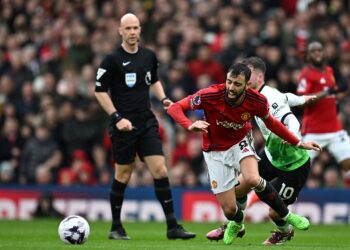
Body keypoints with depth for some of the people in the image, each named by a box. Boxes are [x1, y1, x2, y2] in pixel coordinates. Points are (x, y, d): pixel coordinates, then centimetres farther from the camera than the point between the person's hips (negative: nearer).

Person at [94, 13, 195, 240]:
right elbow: (100, 91, -5)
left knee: (160, 170, -5)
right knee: (123, 175, 3)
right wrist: (116, 117, -12)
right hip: (124, 125, -4)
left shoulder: (149, 56, 8)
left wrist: (163, 98, 7)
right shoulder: (112, 60, -8)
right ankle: (116, 227, 17)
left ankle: (172, 226, -3)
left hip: (147, 122, 4)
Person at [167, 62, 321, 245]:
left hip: (240, 143, 0)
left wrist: (299, 143, 3)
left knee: (252, 179, -33)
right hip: (216, 152, 0)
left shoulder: (257, 101, -21)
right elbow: (174, 108, -27)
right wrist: (190, 125, -47)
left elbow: (271, 123, 0)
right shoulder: (210, 95, -30)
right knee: (229, 209, -2)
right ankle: (237, 223, 40)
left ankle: (286, 215, -9)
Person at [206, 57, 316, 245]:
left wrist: (293, 137, -63)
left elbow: (290, 120, -42)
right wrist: (301, 99, 35)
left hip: (295, 164, -8)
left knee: (274, 212, -5)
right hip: (272, 156, 8)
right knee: (239, 187, 2)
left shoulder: (269, 99, -27)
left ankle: (285, 231, 30)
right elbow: (286, 98, 17)